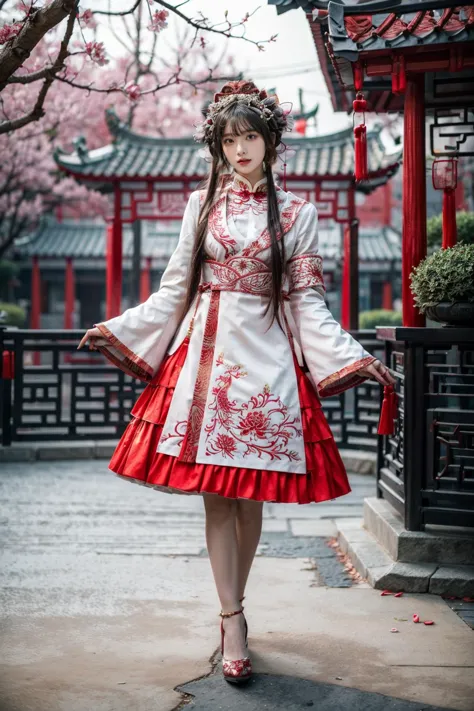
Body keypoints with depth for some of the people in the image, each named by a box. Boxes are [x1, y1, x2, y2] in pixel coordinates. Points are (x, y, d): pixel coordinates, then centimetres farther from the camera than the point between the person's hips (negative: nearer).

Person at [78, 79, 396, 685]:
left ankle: (232, 608, 20)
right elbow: (174, 290, 11)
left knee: (250, 494, 1)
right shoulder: (202, 205, 10)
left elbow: (307, 301, 5)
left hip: (267, 361, 0)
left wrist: (354, 358, -5)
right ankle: (233, 624, 3)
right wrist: (117, 329, 5)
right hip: (206, 356, 1)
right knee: (215, 493, -3)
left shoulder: (296, 213, 7)